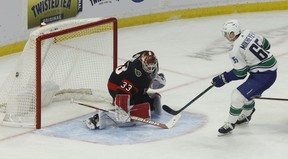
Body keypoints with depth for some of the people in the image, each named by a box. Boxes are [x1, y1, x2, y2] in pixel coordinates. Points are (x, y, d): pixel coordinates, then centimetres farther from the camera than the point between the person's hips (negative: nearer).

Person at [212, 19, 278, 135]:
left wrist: (223, 79, -4)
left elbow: (240, 74, -14)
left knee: (238, 95, -8)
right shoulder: (248, 33, -2)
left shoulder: (235, 51, -22)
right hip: (271, 68, 10)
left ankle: (230, 124, 7)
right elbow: (266, 45, 10)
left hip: (264, 76, -10)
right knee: (247, 93, 28)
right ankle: (246, 116, 51)